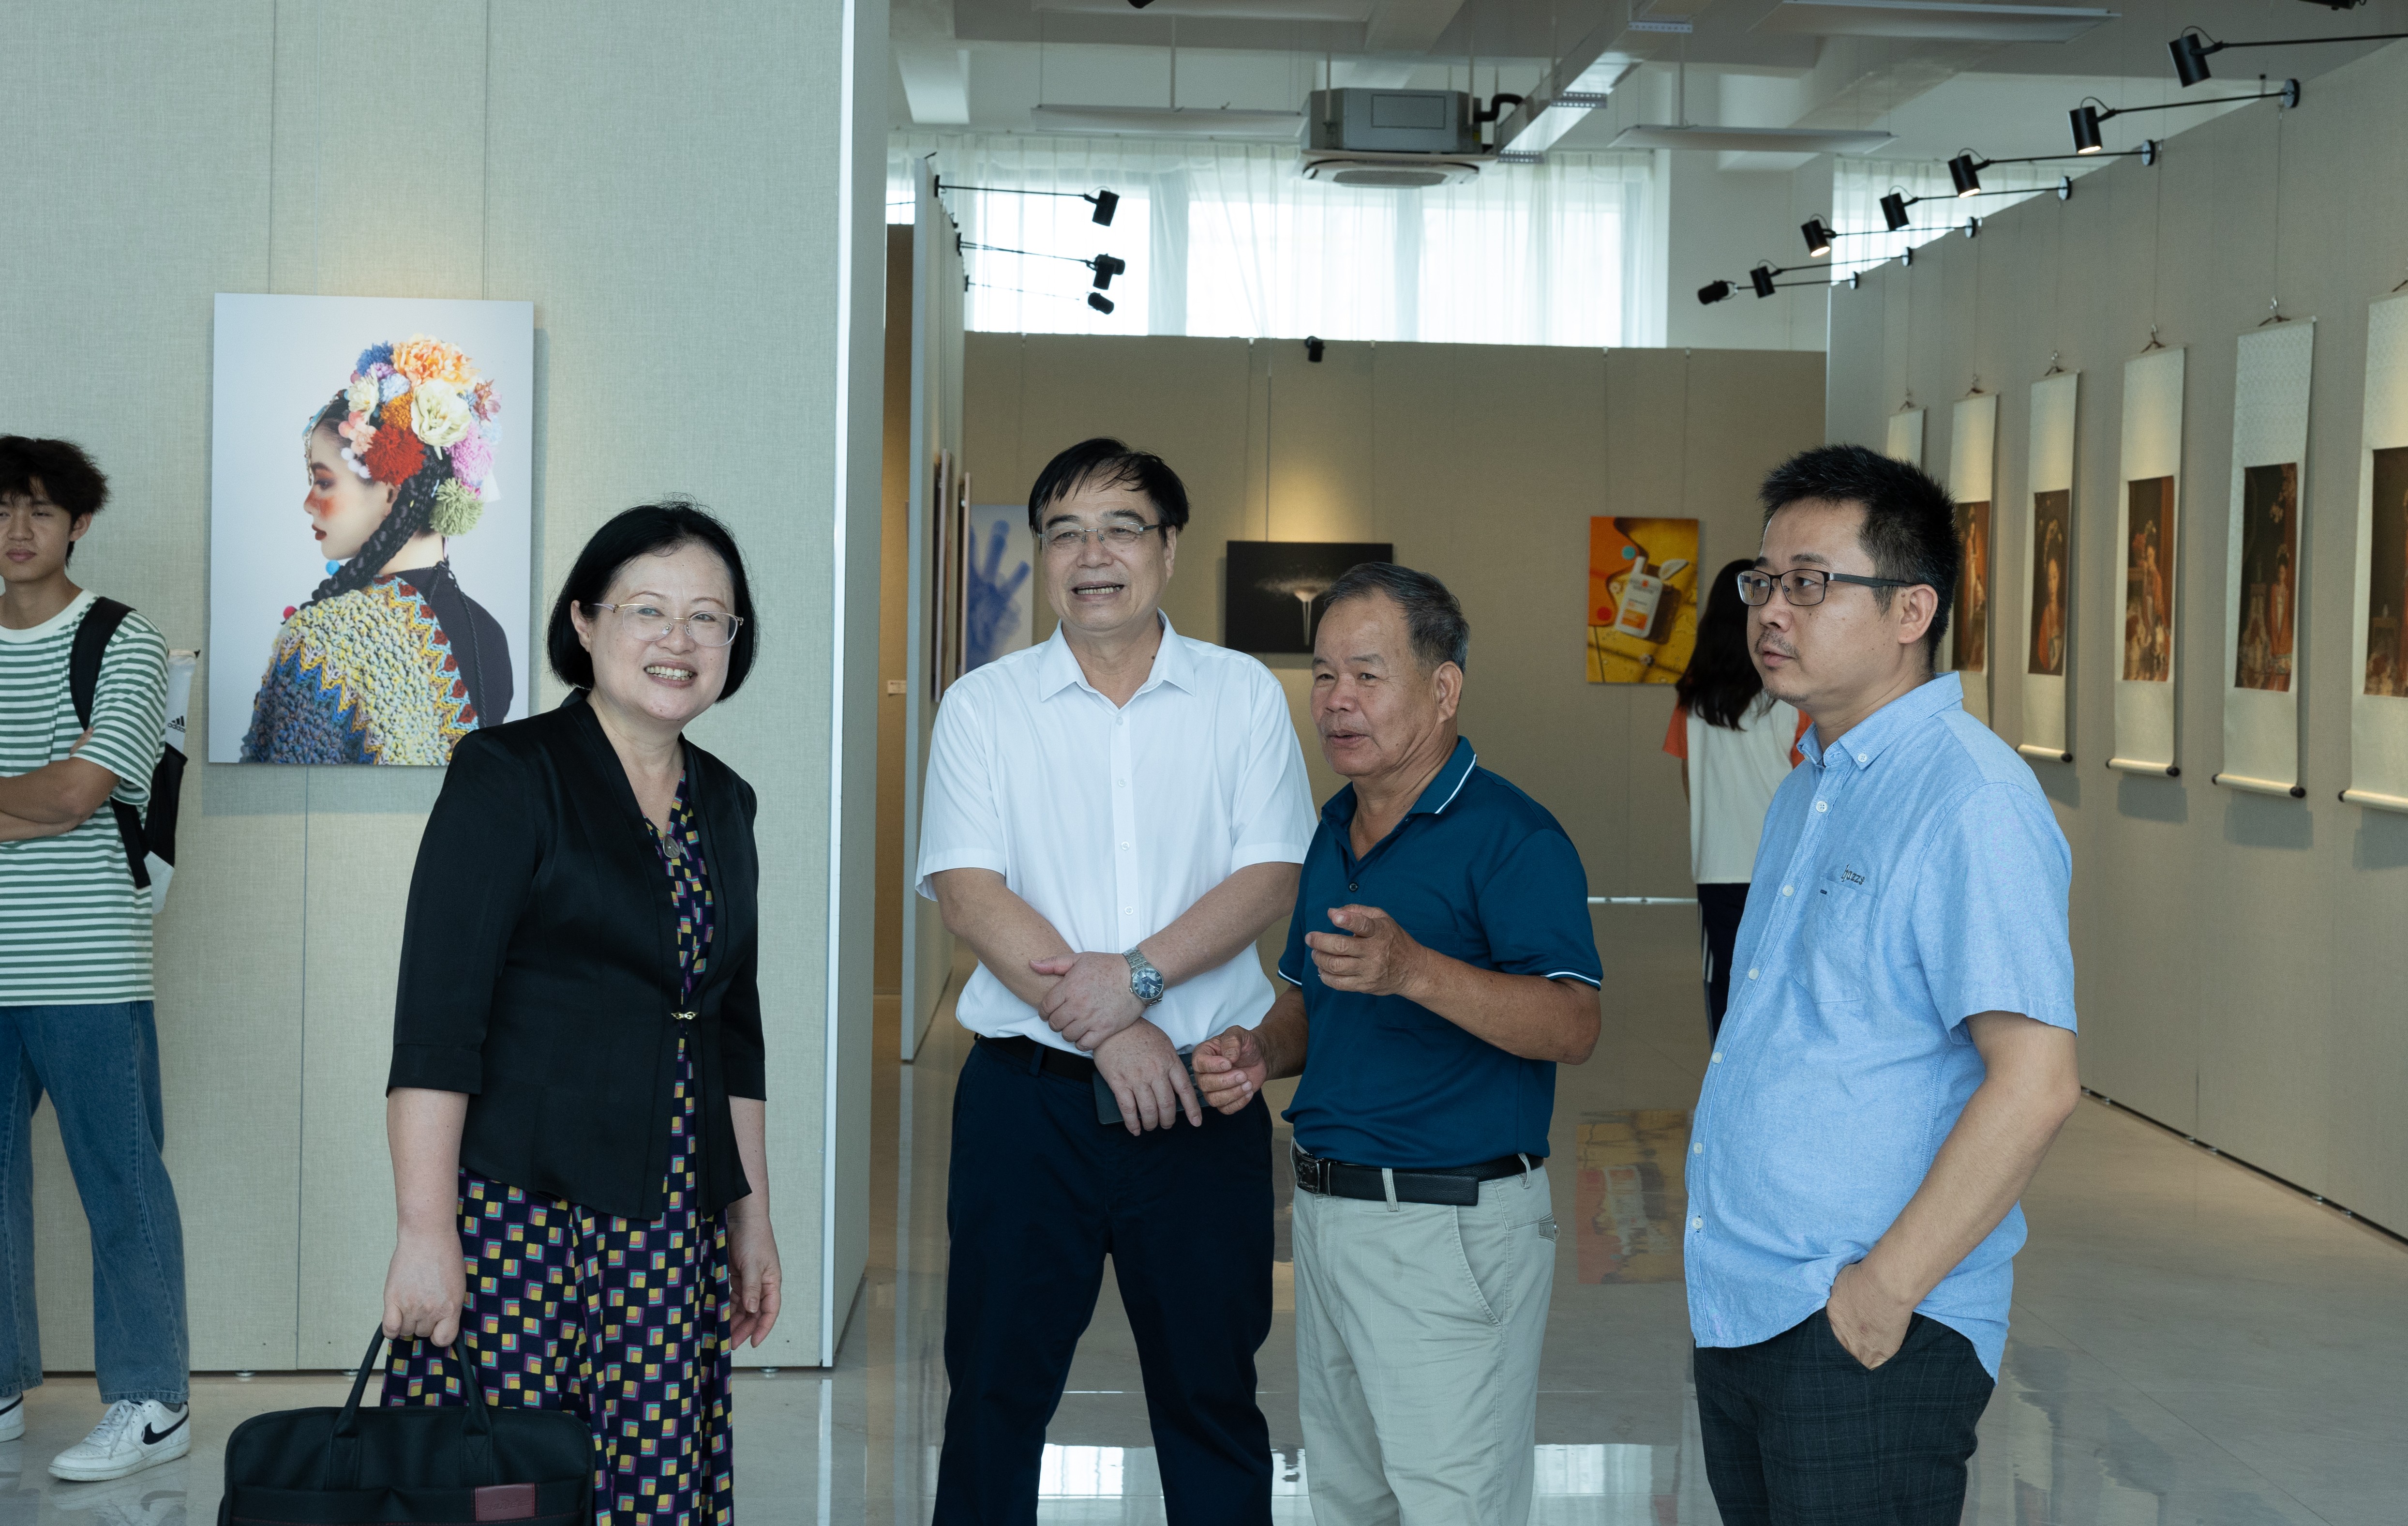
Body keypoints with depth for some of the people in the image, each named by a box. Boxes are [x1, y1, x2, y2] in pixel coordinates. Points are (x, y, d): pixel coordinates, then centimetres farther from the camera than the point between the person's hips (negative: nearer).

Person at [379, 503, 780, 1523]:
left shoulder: (722, 804, 14)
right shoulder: (510, 775, -6)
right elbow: (434, 1018, -12)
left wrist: (754, 1218, 17)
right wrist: (425, 1231, -18)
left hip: (673, 1224, 6)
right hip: (517, 1206, -6)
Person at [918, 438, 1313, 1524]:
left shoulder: (1243, 696, 5)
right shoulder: (983, 706, 3)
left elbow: (1272, 877, -3)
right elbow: (968, 893, -6)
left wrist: (1138, 976, -17)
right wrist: (1105, 1029, -14)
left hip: (1201, 1097, 0)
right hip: (1028, 1097, 0)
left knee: (1211, 1393, 8)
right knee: (997, 1389, 7)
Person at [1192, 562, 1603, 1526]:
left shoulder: (1511, 835, -14)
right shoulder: (1337, 827, 12)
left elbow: (1573, 1027, -24)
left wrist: (1413, 969, -37)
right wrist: (1259, 1055, 1)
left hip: (1454, 1223, -9)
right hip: (1328, 1214, 9)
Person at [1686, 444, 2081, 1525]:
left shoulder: (1973, 803, -15)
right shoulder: (1808, 790, 15)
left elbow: (2037, 1081, -22)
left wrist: (1886, 1286, -19)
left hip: (1870, 1343, -8)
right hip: (1738, 1313, 9)